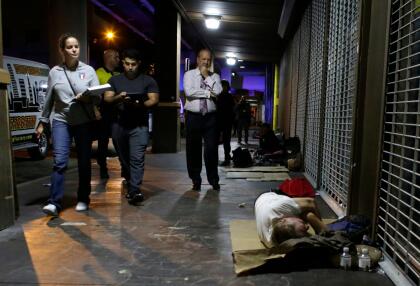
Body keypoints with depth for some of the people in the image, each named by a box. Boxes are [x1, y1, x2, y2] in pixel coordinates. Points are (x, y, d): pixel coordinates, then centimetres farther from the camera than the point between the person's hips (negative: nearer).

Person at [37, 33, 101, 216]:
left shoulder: (89, 70, 3)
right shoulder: (55, 72, 5)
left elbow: (98, 97, -1)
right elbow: (49, 99, 11)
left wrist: (87, 98, -23)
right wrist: (42, 122, 14)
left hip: (85, 122, 0)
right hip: (61, 121, 0)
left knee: (84, 162, 6)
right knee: (59, 161, -9)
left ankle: (83, 199, 19)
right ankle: (54, 203, -3)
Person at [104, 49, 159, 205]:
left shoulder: (148, 81, 7)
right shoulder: (114, 80, 14)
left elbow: (154, 100, -1)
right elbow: (107, 99, 6)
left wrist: (141, 104, -20)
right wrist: (118, 98, -15)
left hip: (139, 125, -3)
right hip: (119, 125, 3)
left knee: (137, 158, -14)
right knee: (123, 158, 11)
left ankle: (134, 191, -16)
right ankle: (129, 184, 28)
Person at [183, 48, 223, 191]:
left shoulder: (215, 76, 10)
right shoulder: (189, 74, 4)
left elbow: (218, 92, -9)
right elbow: (189, 92, -14)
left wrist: (207, 76, -5)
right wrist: (208, 93, -9)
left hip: (210, 117, 1)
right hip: (193, 116, -1)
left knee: (211, 149, 1)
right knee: (193, 149, 6)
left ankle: (213, 180, 16)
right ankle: (196, 180, 20)